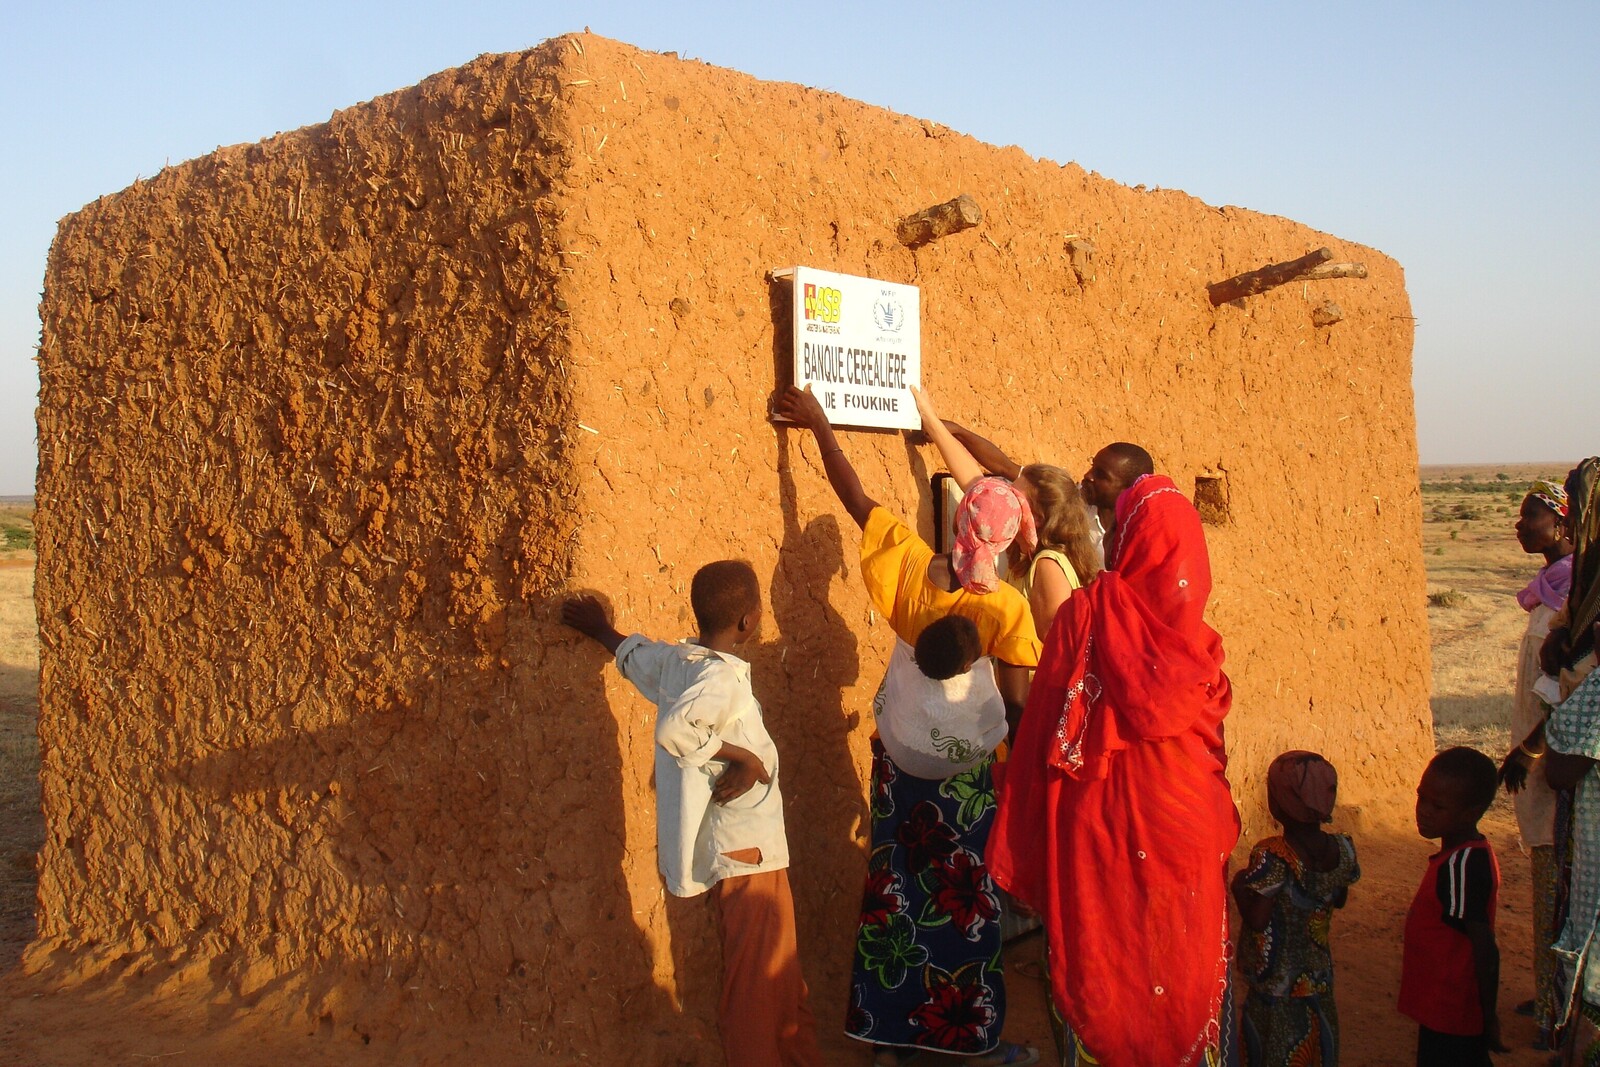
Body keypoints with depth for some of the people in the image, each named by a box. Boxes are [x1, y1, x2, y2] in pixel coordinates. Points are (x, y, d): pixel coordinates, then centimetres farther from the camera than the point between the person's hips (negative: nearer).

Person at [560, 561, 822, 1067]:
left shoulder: (675, 659, 5)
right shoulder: (722, 677, -21)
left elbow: (633, 651, 25)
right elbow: (674, 729, -38)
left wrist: (601, 629, 46)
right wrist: (744, 757, -25)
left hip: (738, 843, 9)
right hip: (744, 848, -9)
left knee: (780, 972, 19)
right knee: (758, 978, -2)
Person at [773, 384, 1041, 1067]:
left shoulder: (907, 566, -13)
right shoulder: (1007, 609, -19)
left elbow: (854, 495, -4)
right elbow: (1018, 704, -17)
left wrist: (819, 424, 6)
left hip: (901, 762, 3)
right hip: (970, 773, -3)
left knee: (897, 888, 15)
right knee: (968, 899, 10)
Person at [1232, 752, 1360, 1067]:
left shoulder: (1271, 857, -27)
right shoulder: (1342, 849, -8)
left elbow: (1257, 920, -27)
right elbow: (1339, 899, 8)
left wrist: (1239, 886, -12)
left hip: (1274, 982, -5)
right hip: (1318, 977, 6)